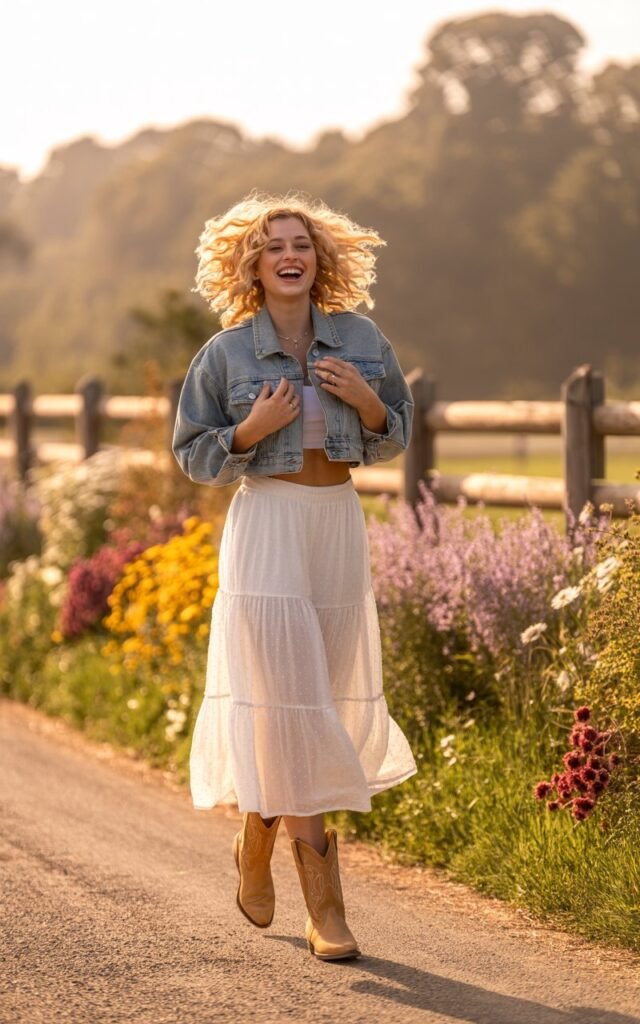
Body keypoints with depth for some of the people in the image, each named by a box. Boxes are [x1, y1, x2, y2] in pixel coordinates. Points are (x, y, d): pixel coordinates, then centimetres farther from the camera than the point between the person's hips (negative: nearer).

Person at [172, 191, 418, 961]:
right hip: (267, 527, -4)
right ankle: (325, 908, -3)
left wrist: (367, 402, -7)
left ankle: (256, 839, 34)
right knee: (289, 704, -9)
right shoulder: (226, 352, -2)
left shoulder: (360, 339, 6)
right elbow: (192, 453, 4)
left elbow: (394, 438, 13)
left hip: (341, 524, 4)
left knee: (333, 701, 9)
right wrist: (251, 431, -13)